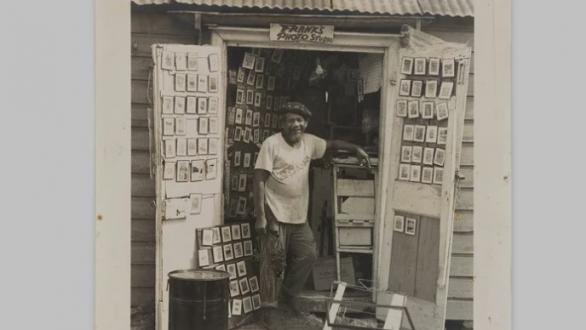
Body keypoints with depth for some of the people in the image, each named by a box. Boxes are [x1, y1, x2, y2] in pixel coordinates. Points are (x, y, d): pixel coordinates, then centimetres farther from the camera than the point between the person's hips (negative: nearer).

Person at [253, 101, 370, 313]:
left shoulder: (309, 142, 6)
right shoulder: (271, 144, -13)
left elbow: (332, 144, 25)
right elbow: (259, 180, -16)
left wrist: (356, 149, 10)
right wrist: (261, 217, -21)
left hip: (299, 216, 7)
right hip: (276, 216, -7)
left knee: (307, 256, 10)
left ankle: (286, 299, 25)